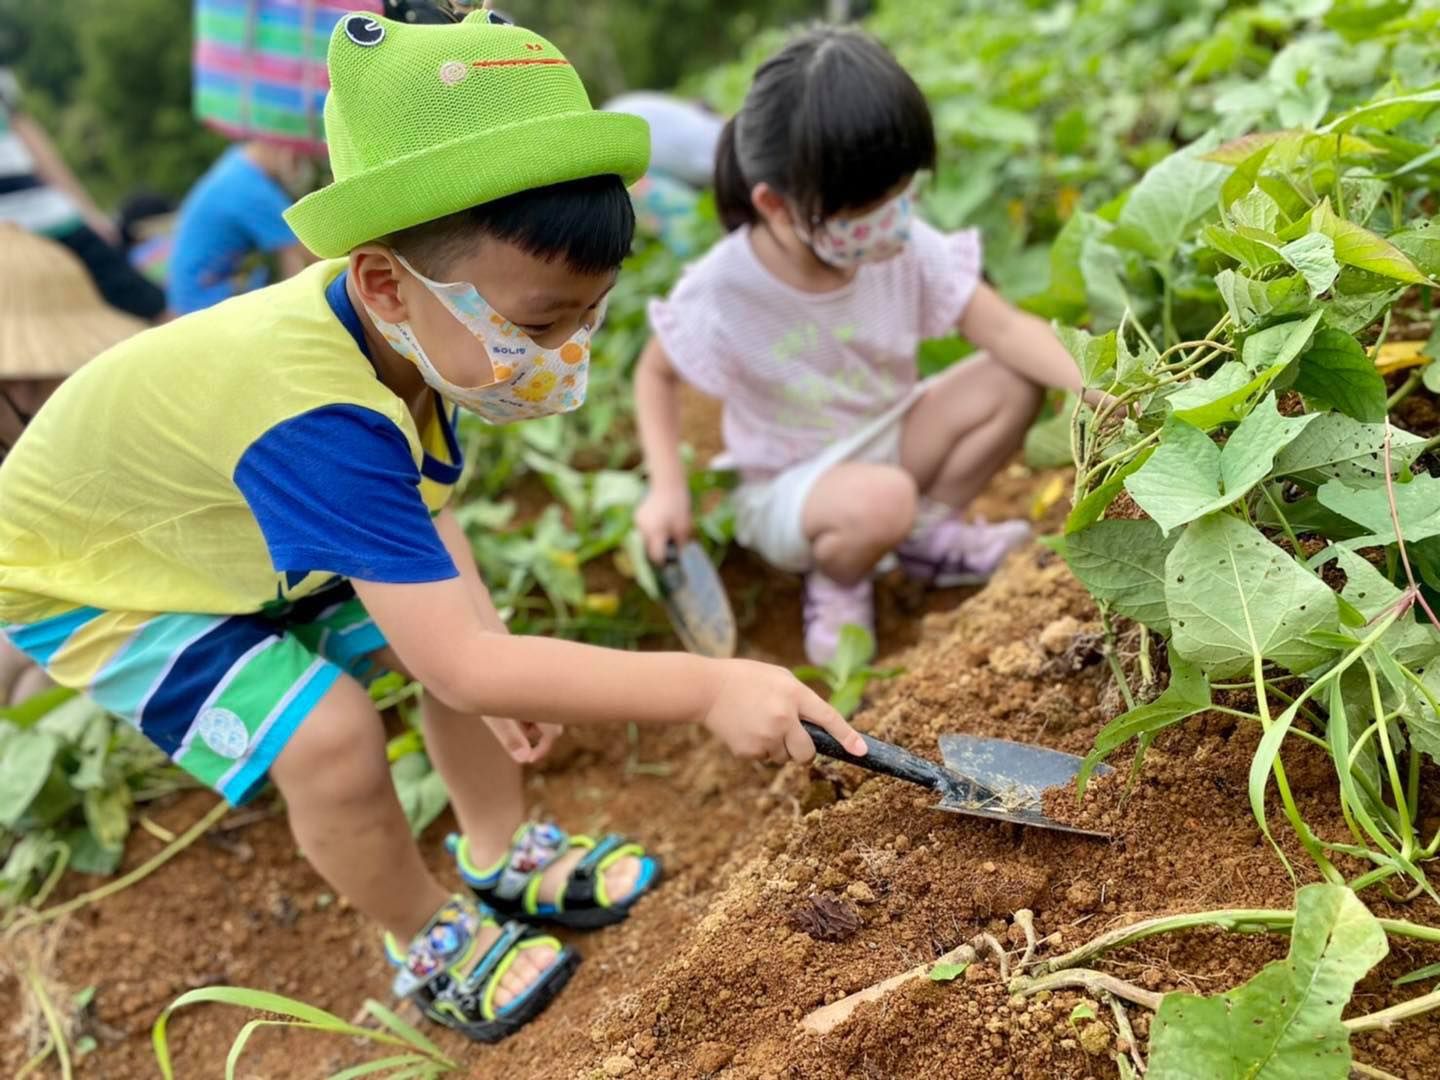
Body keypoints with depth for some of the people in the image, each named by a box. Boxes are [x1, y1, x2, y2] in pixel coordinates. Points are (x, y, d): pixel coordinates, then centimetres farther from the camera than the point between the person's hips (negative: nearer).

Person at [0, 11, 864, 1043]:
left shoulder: (386, 325, -20)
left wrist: (486, 639, -15)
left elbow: (416, 504, -3)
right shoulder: (319, 423, -45)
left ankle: (504, 857, 21)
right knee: (333, 735, -23)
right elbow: (465, 672, -45)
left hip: (227, 532, 7)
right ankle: (431, 944, 6)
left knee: (461, 622, 1)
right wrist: (710, 687, -44)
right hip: (85, 572, -7)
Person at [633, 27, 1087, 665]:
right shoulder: (719, 295, -26)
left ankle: (929, 535, 5)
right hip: (786, 490, -5)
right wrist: (667, 488, -18)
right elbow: (656, 374, -8)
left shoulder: (906, 249, -17)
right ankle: (836, 586, -1)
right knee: (881, 501, -37)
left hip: (887, 443, 5)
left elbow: (1005, 330, -13)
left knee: (1013, 381, -15)